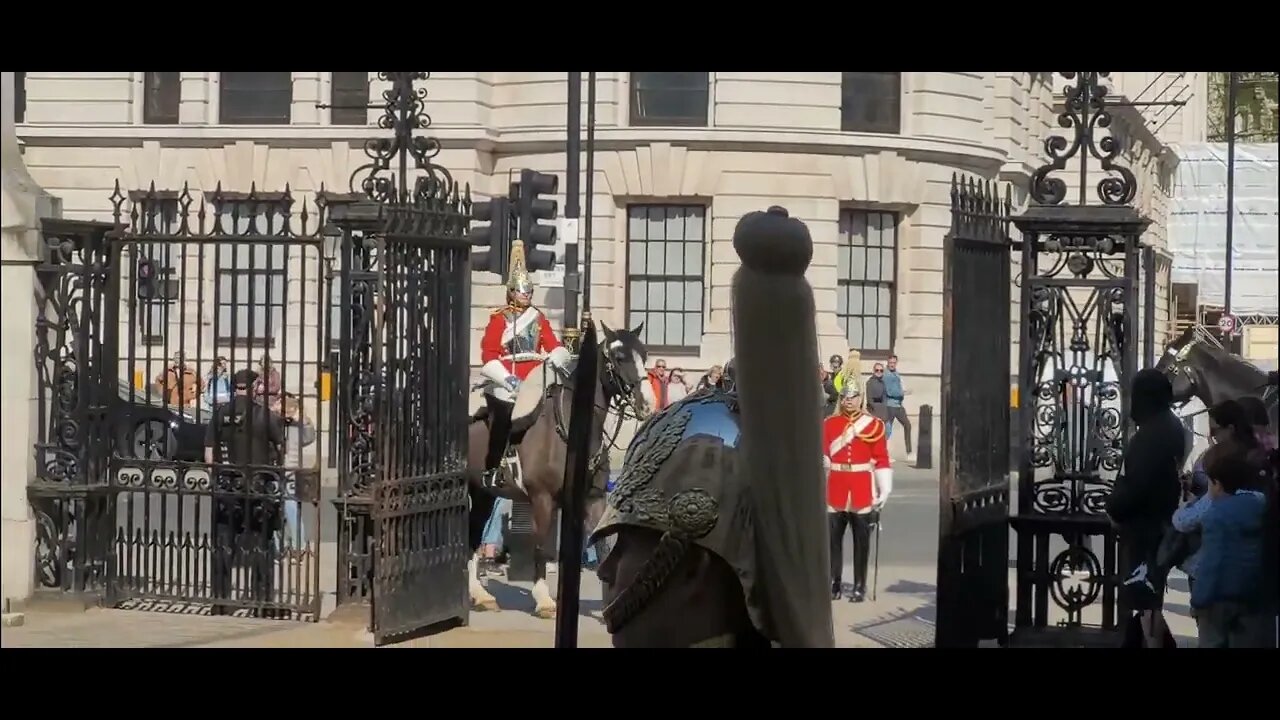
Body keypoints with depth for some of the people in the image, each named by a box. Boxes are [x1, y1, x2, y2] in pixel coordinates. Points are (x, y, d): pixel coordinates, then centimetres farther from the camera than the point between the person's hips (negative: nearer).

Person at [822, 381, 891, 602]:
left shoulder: (874, 425, 0)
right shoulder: (829, 424, 5)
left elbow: (882, 460, -1)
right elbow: (822, 458, 6)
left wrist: (884, 490, -7)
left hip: (863, 491, -1)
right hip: (835, 491, 2)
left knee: (861, 541, 2)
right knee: (833, 539, 3)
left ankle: (860, 587, 9)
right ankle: (834, 584, 12)